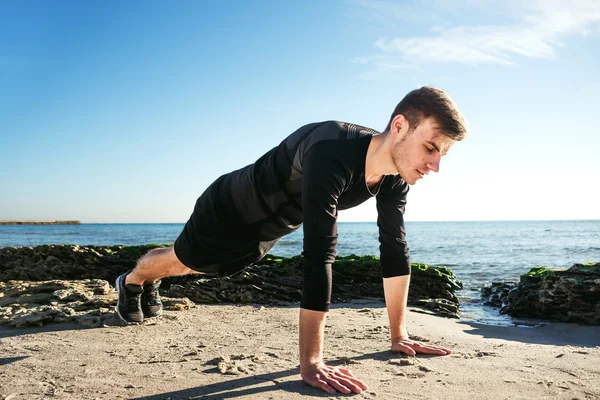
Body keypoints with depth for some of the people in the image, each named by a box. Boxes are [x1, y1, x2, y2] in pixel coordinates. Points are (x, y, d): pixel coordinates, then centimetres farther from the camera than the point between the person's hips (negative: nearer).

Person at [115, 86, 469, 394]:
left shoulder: (396, 176, -20)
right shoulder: (332, 152, -45)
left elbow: (395, 249, -12)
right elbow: (320, 255, -49)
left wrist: (399, 336, -11)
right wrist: (311, 364, -47)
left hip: (266, 228, 7)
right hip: (231, 211, -7)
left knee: (194, 266, 32)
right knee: (182, 261, 23)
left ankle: (150, 286, 64)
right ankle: (132, 282, 58)